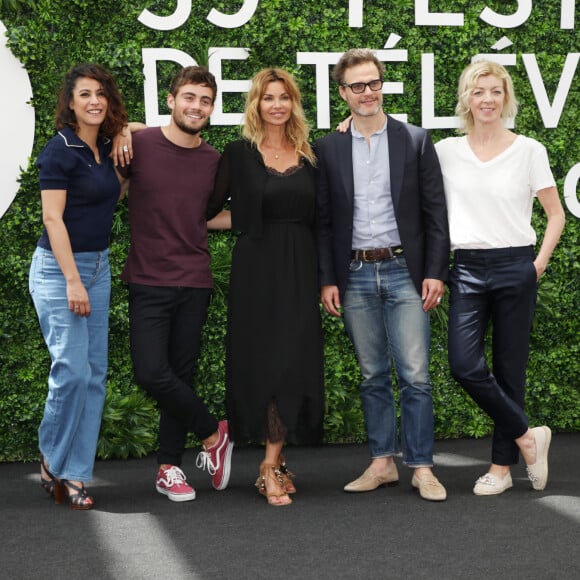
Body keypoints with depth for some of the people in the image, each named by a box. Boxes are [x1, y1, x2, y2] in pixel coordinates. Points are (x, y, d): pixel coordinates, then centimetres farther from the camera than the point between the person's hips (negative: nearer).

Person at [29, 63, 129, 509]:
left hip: (98, 267, 7)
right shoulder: (60, 150, -11)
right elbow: (53, 218, -15)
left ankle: (74, 473, 10)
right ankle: (52, 460, 11)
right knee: (72, 370, -11)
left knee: (95, 373, 4)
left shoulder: (106, 147, 9)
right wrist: (72, 280, -20)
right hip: (60, 267, -7)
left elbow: (115, 194, 26)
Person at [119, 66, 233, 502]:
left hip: (194, 284, 2)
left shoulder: (215, 161, 5)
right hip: (148, 282, -2)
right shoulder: (139, 144, -5)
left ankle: (170, 467, 21)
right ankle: (213, 433, 11)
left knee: (181, 375, 6)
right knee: (152, 373, -12)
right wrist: (121, 133, -5)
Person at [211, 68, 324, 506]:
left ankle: (272, 465, 5)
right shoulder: (240, 154, 2)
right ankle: (274, 466, 5)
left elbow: (320, 217, 9)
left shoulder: (309, 155, 11)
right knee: (263, 359, -2)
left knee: (294, 360, -2)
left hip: (301, 269, 3)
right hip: (257, 268, -3)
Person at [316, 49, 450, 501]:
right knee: (373, 376, 10)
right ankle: (382, 463, 18)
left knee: (415, 376, -4)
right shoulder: (328, 148, 7)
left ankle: (422, 468, 4)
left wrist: (435, 272, -5)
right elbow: (324, 220, 7)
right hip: (355, 276, 2)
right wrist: (326, 279, 1)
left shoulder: (416, 140, 3)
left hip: (405, 272, -2)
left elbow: (435, 212, 2)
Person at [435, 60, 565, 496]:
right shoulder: (446, 151, 5)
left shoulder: (529, 150, 0)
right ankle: (527, 436, 10)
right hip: (467, 268, 2)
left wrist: (540, 263, -3)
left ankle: (502, 467, 15)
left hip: (515, 267, -2)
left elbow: (556, 214, 7)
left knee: (509, 367, 3)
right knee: (465, 366, -10)